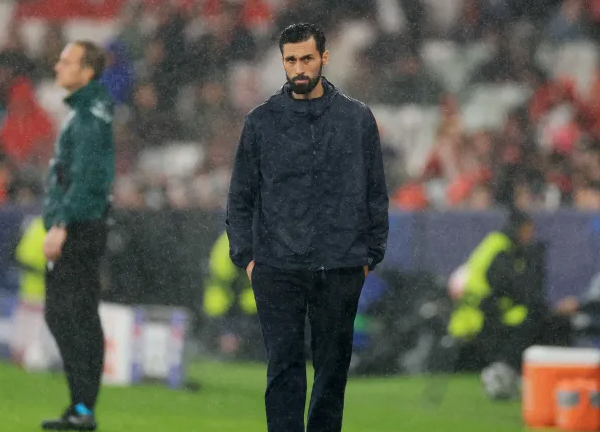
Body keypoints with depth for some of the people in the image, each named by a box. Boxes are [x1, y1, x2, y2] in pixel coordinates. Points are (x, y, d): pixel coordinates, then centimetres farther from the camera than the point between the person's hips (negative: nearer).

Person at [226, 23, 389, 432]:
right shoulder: (262, 121, 4)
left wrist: (370, 255, 4)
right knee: (284, 368, -5)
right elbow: (241, 196, 8)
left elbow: (376, 194, 9)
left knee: (333, 367, 8)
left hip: (340, 270, 1)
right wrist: (245, 256, 0)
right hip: (278, 269, -1)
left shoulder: (358, 118, 5)